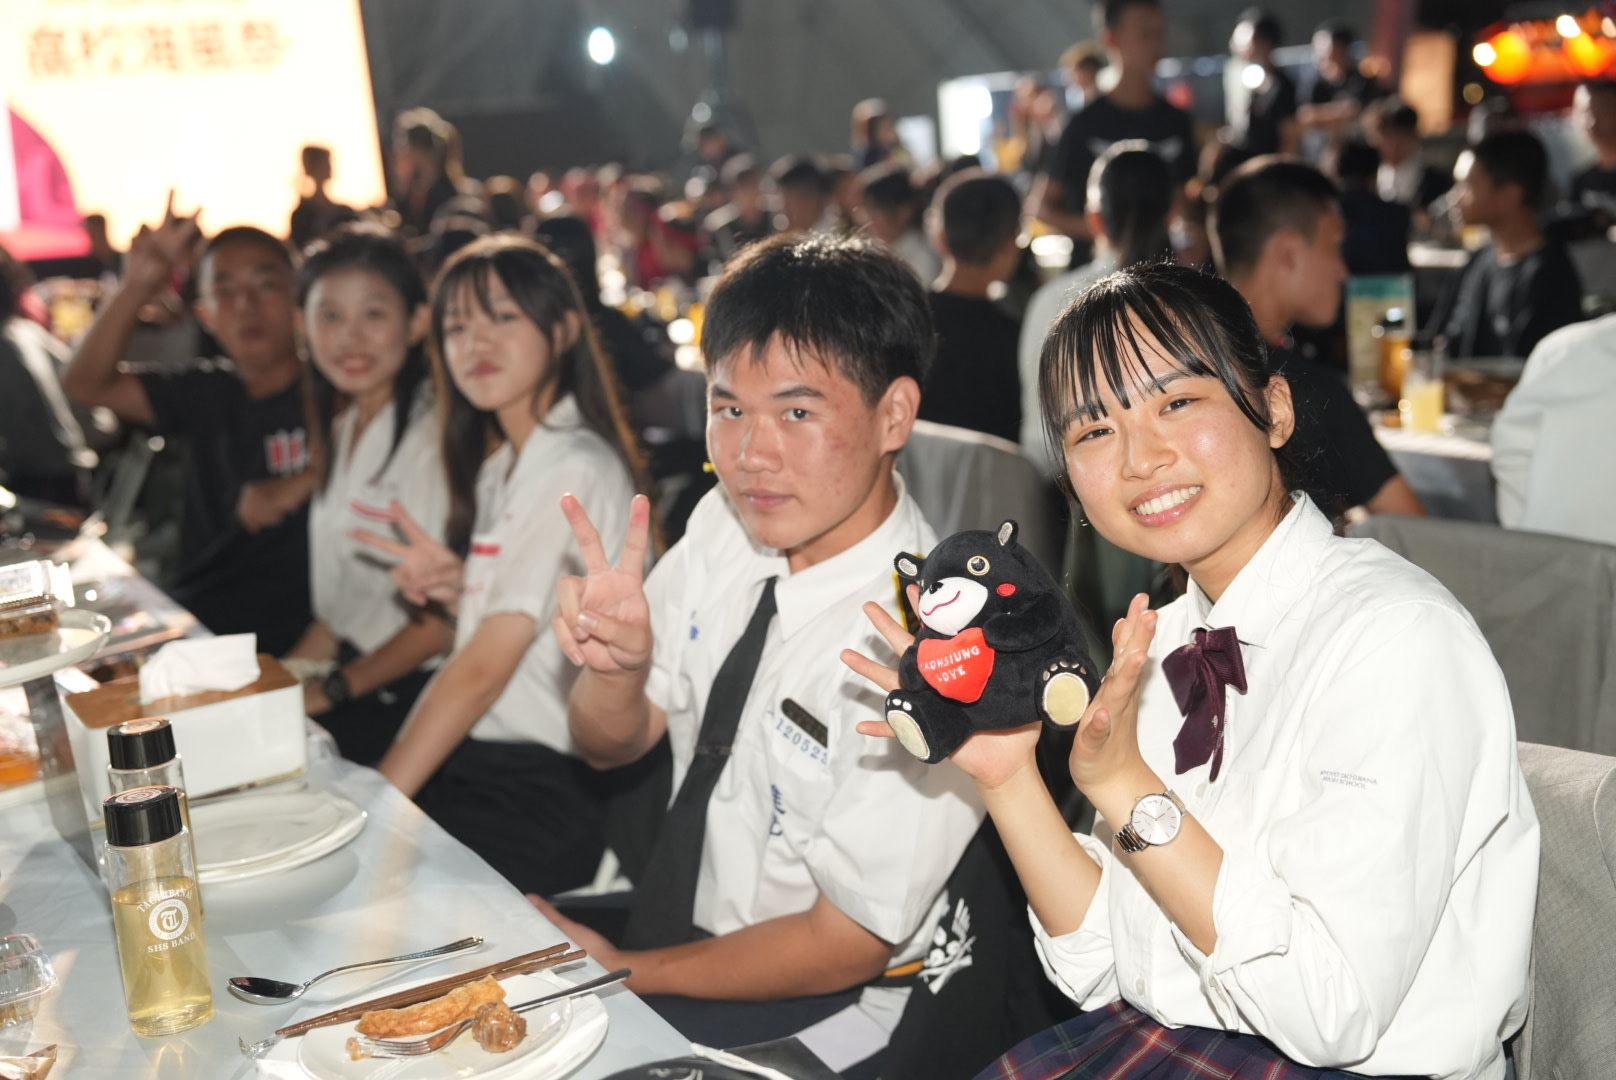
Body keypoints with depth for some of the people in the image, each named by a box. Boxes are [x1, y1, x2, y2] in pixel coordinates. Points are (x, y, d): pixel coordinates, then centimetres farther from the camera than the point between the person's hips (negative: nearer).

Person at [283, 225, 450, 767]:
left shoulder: (432, 436, -15)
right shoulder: (344, 429, 12)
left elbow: (447, 620, -15)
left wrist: (332, 690, -8)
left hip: (412, 693, -8)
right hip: (353, 672, 8)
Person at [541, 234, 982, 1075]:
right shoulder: (727, 523, -6)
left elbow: (846, 943, -17)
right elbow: (611, 744, 4)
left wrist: (620, 970, -10)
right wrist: (615, 664, -19)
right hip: (677, 904, 6)